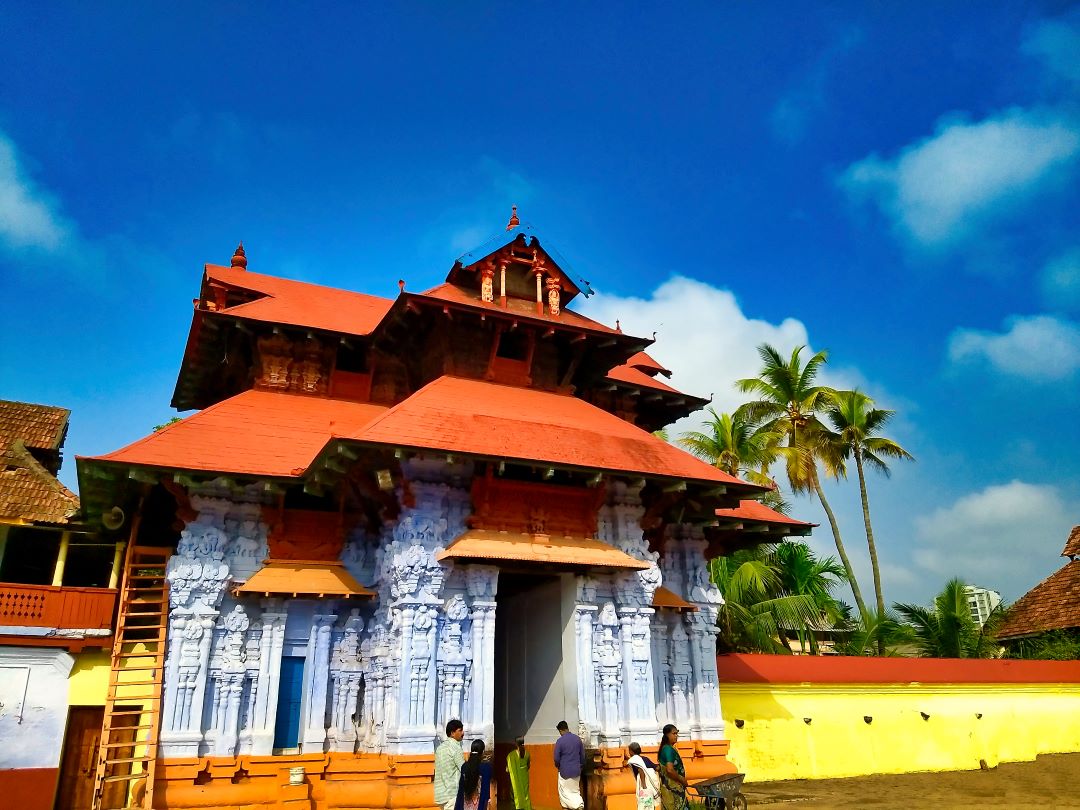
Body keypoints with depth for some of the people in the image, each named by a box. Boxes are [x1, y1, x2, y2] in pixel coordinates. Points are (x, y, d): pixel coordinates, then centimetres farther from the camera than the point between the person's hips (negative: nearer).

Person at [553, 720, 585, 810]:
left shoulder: (560, 741, -15)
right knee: (575, 791, 15)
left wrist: (558, 766, 10)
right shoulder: (577, 738, -1)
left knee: (564, 792, 12)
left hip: (565, 771, -4)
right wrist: (581, 766, 22)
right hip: (576, 770, 4)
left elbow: (556, 758, -11)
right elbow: (582, 755, 7)